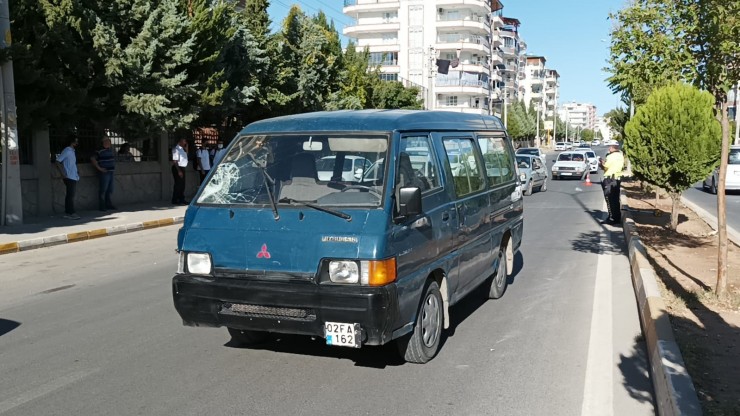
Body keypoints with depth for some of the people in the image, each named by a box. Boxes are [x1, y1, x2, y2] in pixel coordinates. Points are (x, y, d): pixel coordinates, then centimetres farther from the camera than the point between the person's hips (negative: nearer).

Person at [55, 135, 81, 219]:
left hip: (74, 177, 9)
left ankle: (67, 213, 15)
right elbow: (58, 161, -15)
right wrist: (63, 174, -16)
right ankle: (71, 213, -8)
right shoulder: (67, 151, -11)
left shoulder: (72, 151, 16)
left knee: (70, 195, 10)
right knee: (70, 195, -8)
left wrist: (77, 173, 15)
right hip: (69, 177, -9)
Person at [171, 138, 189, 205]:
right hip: (178, 168, -9)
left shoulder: (182, 149, 13)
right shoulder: (176, 149, -14)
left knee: (182, 185, 12)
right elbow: (175, 161, -19)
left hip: (182, 168, 9)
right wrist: (179, 171, -23)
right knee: (178, 184, -7)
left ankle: (181, 200, 20)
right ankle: (175, 201, -1)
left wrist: (186, 147, 7)